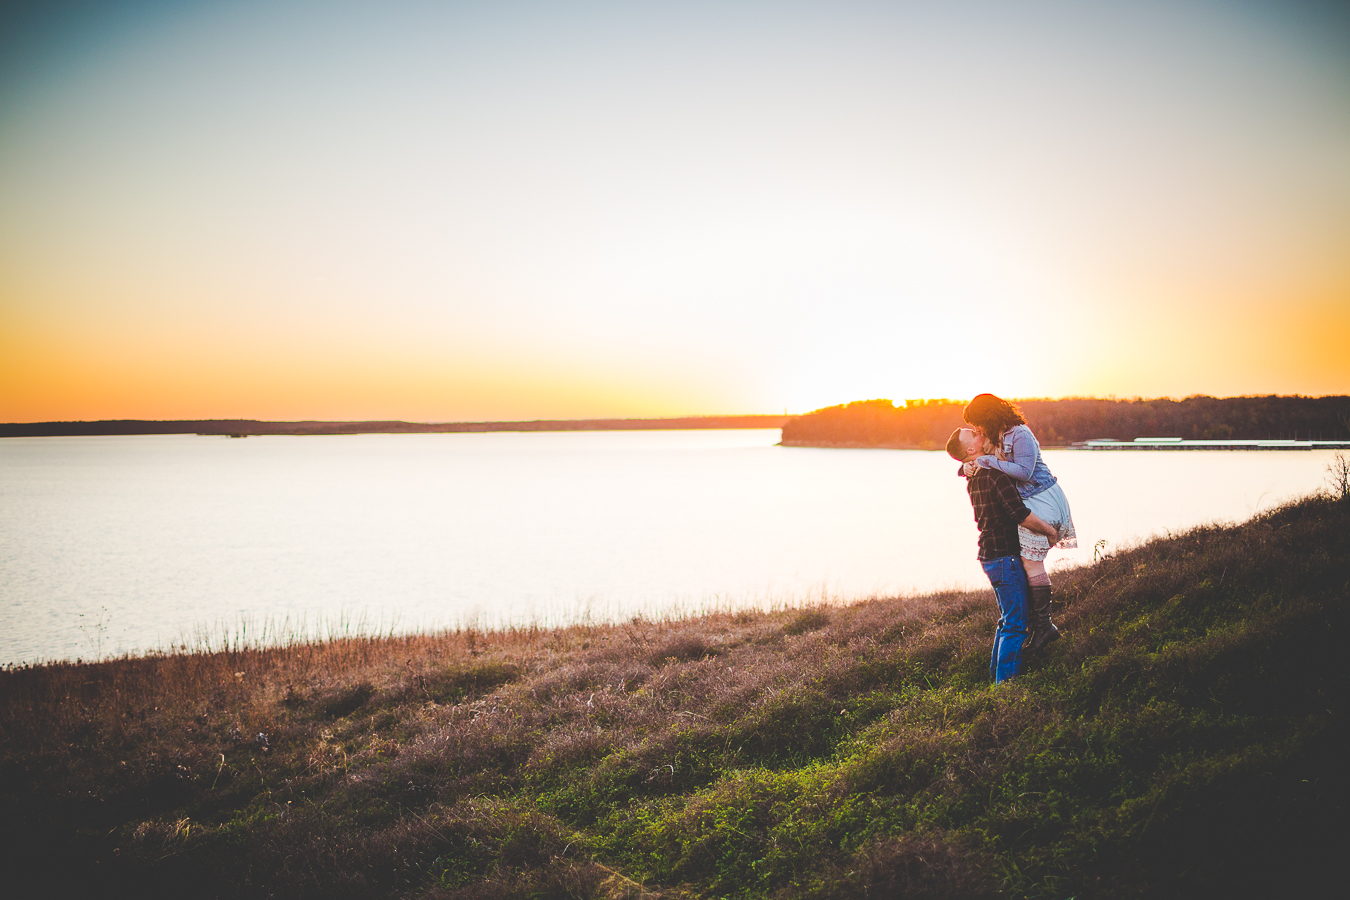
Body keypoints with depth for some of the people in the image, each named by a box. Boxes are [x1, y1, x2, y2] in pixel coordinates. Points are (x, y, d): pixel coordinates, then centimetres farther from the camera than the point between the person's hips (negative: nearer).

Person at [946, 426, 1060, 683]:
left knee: (1009, 618, 20)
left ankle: (997, 672, 27)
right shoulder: (995, 476, -21)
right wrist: (1051, 531, -7)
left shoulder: (974, 476, 8)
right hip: (1004, 556, -9)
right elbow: (1021, 515, -23)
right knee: (1016, 621, -5)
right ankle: (1006, 680, -4)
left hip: (990, 554, 10)